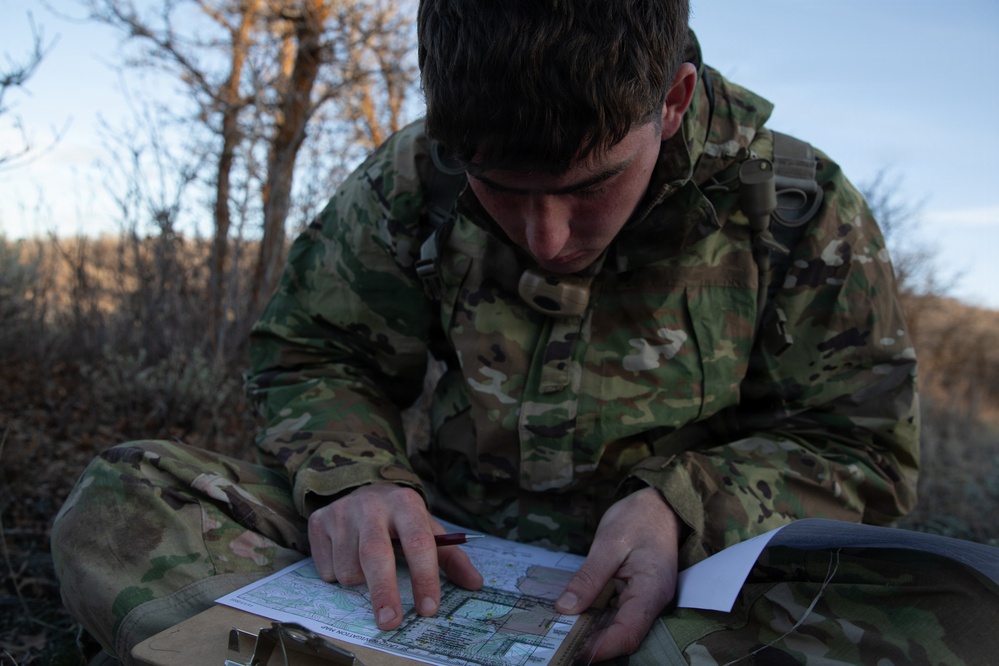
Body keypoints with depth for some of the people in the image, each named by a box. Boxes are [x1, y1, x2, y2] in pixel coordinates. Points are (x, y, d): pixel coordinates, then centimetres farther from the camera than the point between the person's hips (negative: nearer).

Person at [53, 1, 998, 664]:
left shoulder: (799, 208, -7)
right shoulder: (412, 183, -5)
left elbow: (861, 449, -1)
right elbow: (309, 357, 5)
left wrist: (687, 508, -22)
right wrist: (349, 477, -19)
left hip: (671, 583, 0)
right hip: (449, 552, 2)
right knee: (119, 503, -13)